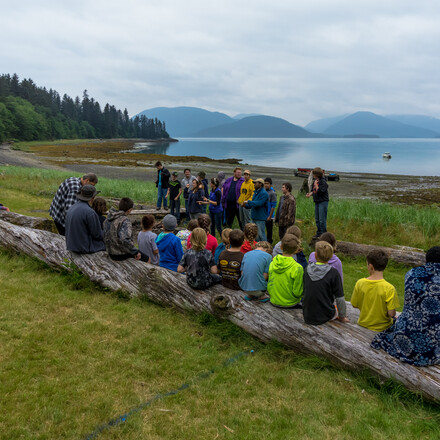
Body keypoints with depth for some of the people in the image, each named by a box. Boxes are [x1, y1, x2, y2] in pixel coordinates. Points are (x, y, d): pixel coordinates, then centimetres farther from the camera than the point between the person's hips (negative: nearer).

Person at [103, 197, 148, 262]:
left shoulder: (109, 217, 1)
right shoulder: (125, 221, -24)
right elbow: (124, 239, -37)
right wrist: (135, 252, -27)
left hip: (111, 253, 8)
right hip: (121, 255, -8)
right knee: (146, 259, 11)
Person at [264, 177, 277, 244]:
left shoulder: (273, 193, -13)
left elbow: (273, 206, -13)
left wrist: (270, 216, -15)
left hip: (269, 216, -6)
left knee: (269, 230, 5)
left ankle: (269, 242, 17)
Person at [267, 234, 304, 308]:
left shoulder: (272, 264, -8)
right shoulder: (297, 268, -24)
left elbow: (269, 286, 2)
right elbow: (297, 293, -18)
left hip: (274, 302, 5)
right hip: (289, 304, -5)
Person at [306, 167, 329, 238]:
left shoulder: (323, 182, -14)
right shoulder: (315, 181, 10)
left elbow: (320, 191, -23)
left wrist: (316, 185, -16)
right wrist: (310, 194, 0)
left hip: (323, 202, -8)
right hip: (317, 202, 9)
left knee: (322, 219, -7)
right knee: (317, 219, 12)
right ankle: (319, 233, 21)